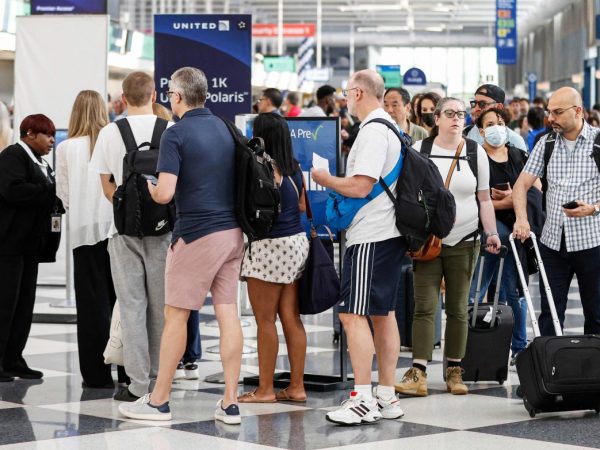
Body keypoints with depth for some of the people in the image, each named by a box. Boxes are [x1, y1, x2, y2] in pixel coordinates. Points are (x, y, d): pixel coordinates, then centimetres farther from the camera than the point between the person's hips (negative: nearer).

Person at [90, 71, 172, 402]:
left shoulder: (109, 133, -2)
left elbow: (108, 189, 3)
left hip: (125, 227, 0)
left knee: (132, 306, 4)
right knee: (161, 305, 10)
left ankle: (138, 384, 3)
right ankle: (161, 378, 17)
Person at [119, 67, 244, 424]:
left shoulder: (176, 134, -10)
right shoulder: (226, 128, 11)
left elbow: (164, 193, -17)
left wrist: (146, 187, 4)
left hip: (196, 234, -6)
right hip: (233, 231, 6)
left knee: (176, 315, 2)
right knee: (228, 313, 4)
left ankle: (159, 401, 9)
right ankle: (230, 403, 3)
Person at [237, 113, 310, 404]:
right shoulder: (294, 167, 10)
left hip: (270, 246, -8)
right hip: (297, 242, 8)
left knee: (265, 320, -1)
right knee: (291, 318, 9)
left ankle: (265, 389, 2)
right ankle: (296, 386, 10)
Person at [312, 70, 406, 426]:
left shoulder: (373, 131, -15)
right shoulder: (390, 127, 17)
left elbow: (361, 186, -21)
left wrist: (324, 179, -7)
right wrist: (335, 183, 19)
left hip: (371, 237, -11)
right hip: (389, 233, 11)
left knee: (353, 314, -9)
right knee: (383, 314, 12)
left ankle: (364, 401, -10)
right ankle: (387, 398, 16)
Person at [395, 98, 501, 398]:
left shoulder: (476, 152, 7)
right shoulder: (420, 150, 3)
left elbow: (484, 199, 10)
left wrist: (491, 233, 0)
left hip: (464, 241, 2)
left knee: (458, 308, 6)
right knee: (424, 307, -8)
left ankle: (454, 371, 14)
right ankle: (418, 373, -12)